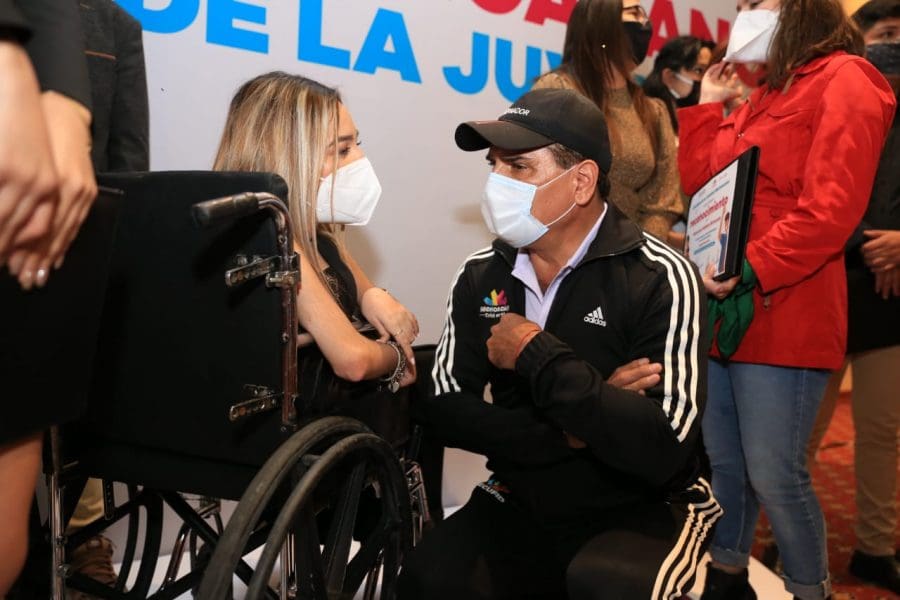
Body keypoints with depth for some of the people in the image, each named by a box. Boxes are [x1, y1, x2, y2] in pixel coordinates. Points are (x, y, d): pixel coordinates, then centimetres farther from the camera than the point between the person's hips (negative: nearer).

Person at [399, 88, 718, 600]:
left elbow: (663, 446, -26)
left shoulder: (659, 278, -15)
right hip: (520, 506, 4)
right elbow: (444, 410, -5)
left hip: (644, 510, -3)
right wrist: (567, 434, -18)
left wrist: (536, 355, -21)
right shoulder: (480, 277, 0)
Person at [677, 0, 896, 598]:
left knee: (775, 475, -3)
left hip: (781, 315, -8)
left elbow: (831, 208, -18)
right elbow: (702, 182, 16)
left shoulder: (845, 80, -5)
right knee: (722, 461, 14)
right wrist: (708, 108, 13)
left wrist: (751, 269, -22)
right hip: (723, 306, 8)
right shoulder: (763, 96, 21)